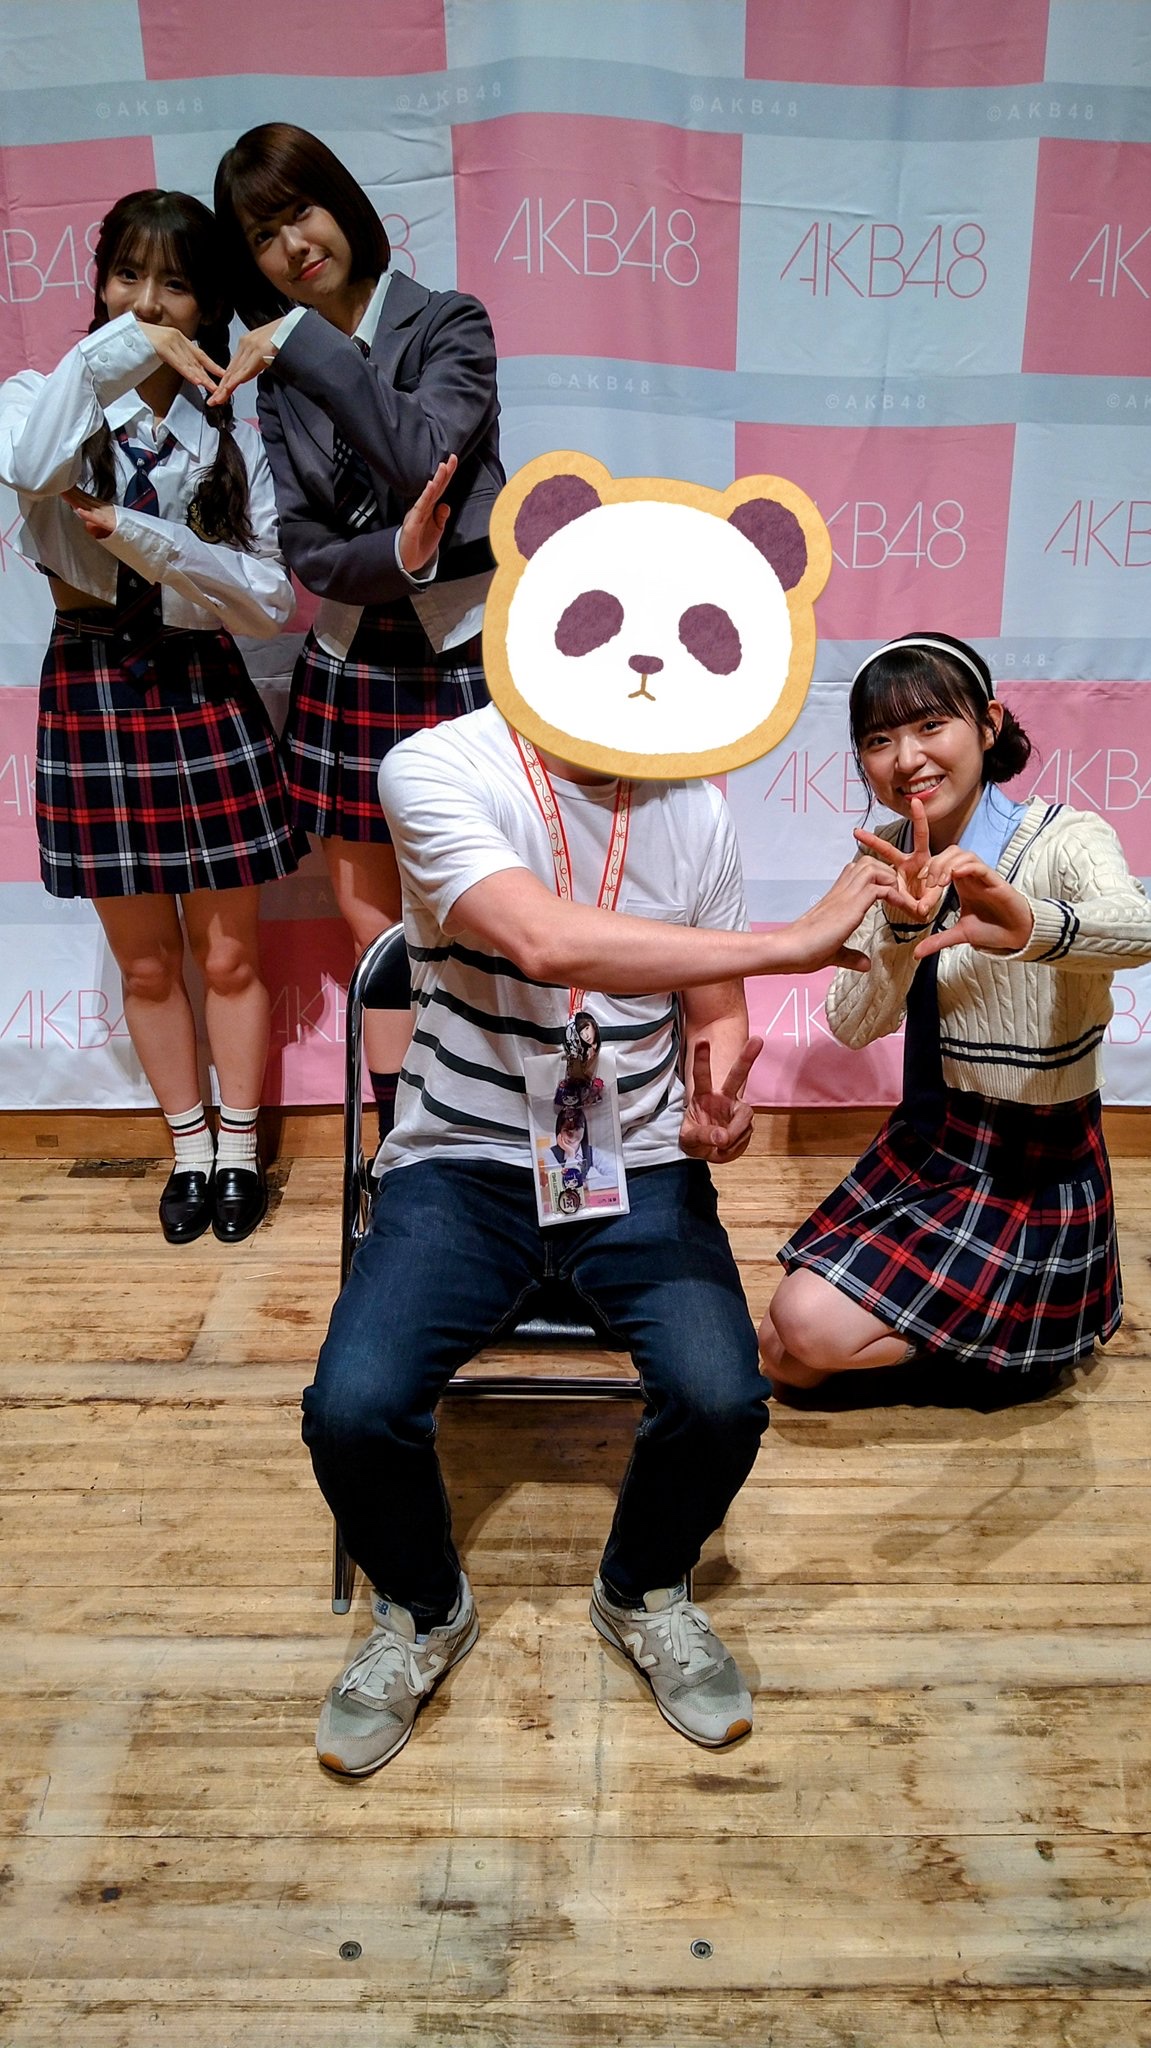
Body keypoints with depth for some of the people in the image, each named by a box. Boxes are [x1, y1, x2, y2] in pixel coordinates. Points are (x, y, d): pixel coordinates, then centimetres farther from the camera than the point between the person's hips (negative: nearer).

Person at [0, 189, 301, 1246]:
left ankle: (242, 1150, 23)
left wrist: (146, 539, -15)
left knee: (228, 951, 7)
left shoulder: (234, 437, 4)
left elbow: (274, 596, -6)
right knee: (146, 960, 10)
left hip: (203, 691, 0)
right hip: (92, 689, 0)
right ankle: (190, 1148, 26)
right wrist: (117, 351, -24)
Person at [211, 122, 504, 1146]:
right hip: (349, 665, 5)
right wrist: (398, 558, -20)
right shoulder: (279, 375, 9)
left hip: (463, 654, -4)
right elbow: (306, 550, 0)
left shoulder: (448, 324, -2)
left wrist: (309, 344, -16)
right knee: (372, 917, 9)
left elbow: (423, 460, -21)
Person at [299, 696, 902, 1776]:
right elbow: (545, 943, -32)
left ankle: (645, 1595, 15)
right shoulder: (436, 768, -14)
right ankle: (422, 1613, 14)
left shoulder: (691, 802, -1)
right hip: (462, 1162, -2)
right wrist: (788, 941, -28)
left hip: (640, 1166, 2)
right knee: (352, 1408, -23)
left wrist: (720, 1102, -15)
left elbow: (717, 1017, 9)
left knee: (719, 1398, -22)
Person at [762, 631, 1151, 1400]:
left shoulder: (1066, 840, -18)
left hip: (1035, 1168, -6)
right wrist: (900, 927, -30)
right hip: (926, 1145, 6)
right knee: (792, 1343, 6)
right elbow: (854, 1027, -11)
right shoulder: (890, 859, -1)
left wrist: (1028, 926, -63)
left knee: (809, 1332, -14)